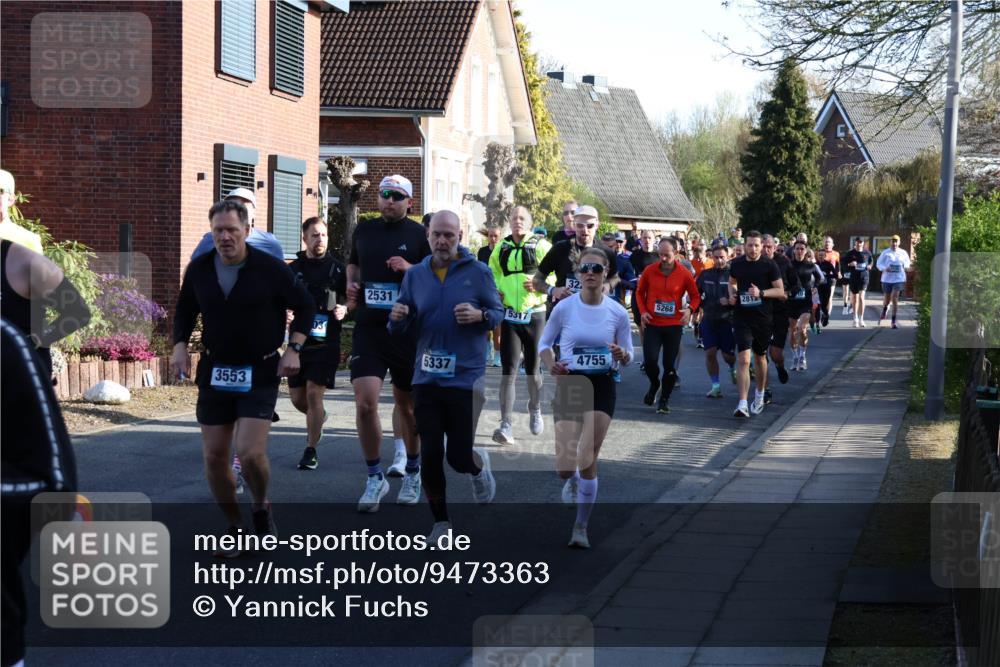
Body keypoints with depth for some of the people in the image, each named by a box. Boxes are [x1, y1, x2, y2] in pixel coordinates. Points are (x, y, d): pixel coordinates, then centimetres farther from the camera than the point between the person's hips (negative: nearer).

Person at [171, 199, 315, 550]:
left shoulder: (270, 268, -11)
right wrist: (179, 345, 1)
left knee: (250, 452, -17)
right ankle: (235, 526, 22)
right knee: (214, 456, 4)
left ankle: (261, 508, 14)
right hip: (215, 372, 4)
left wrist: (293, 349, -8)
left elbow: (305, 307, 1)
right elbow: (184, 311, 16)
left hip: (260, 373, -4)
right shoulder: (199, 269, -1)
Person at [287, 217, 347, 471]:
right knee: (297, 398, 6)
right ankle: (318, 418, 40)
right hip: (299, 341, 3)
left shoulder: (338, 268, 2)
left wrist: (344, 309, -11)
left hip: (326, 343, -3)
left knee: (314, 393, -10)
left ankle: (311, 451, 0)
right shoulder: (293, 269, 8)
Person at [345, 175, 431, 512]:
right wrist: (352, 284, 8)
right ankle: (375, 478, 3)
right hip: (368, 329, 2)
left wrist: (411, 269, -18)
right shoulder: (364, 231, 10)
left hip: (407, 331, -2)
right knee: (365, 403, -12)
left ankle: (412, 473, 31)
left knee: (408, 406, 11)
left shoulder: (419, 235, -1)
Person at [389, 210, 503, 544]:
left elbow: (499, 313, 4)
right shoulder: (415, 275, 5)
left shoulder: (478, 272, -3)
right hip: (426, 378, 3)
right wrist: (398, 318, -13)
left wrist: (480, 315, -17)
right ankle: (440, 522, 18)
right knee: (430, 456, 1)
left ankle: (479, 464, 36)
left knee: (459, 457, -2)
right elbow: (401, 329, 10)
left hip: (465, 377, -2)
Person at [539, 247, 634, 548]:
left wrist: (621, 354, -18)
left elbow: (627, 358, 6)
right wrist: (551, 365, -13)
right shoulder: (564, 308, -5)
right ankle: (572, 480, 36)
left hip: (601, 388, 0)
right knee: (564, 466, -4)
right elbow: (544, 343, 7)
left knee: (587, 461, -7)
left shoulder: (617, 313, -3)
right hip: (568, 385, 0)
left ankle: (581, 527, 9)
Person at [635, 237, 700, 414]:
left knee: (669, 364, 4)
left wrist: (690, 309, -15)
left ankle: (664, 399, 19)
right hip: (653, 324, 0)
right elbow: (640, 292, 12)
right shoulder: (650, 271, -2)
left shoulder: (684, 274, -5)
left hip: (674, 326, 0)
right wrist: (643, 311, -2)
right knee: (650, 359, -11)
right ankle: (654, 384, 21)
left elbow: (695, 296, 5)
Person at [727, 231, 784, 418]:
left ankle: (759, 395, 40)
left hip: (763, 318, 0)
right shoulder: (736, 264, 3)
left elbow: (781, 291, -5)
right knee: (743, 359, -12)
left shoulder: (769, 265, -6)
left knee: (760, 358, 17)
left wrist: (761, 293, -20)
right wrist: (732, 295, 1)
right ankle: (742, 404, -18)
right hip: (742, 317, 0)